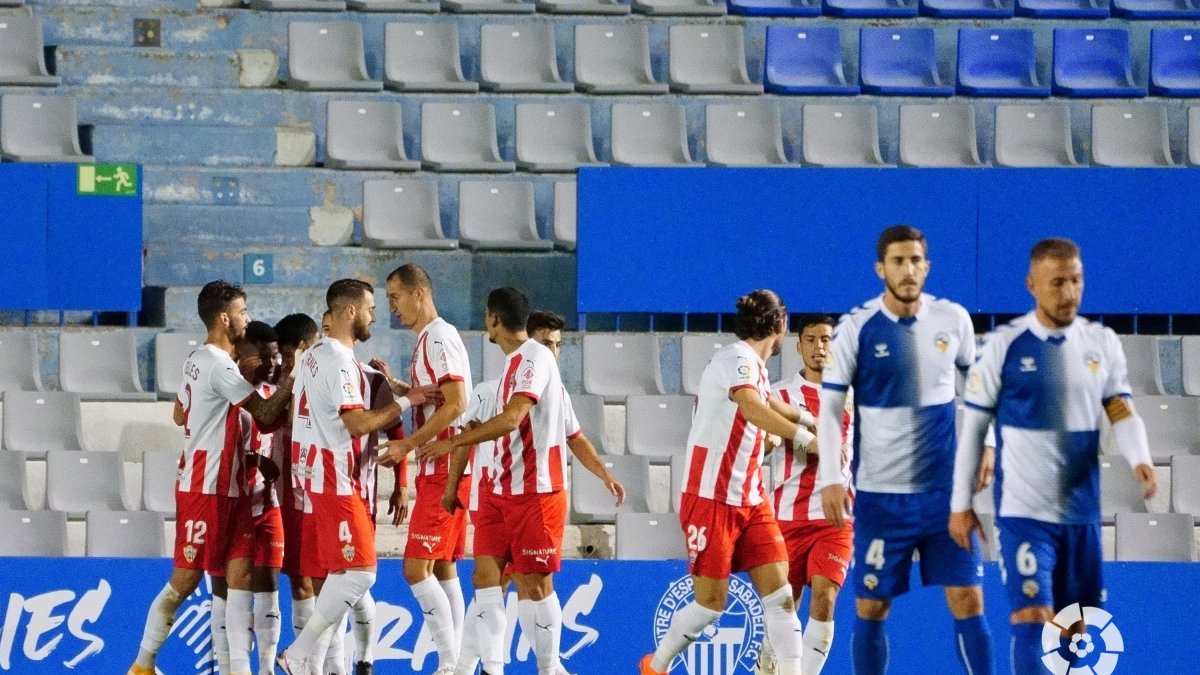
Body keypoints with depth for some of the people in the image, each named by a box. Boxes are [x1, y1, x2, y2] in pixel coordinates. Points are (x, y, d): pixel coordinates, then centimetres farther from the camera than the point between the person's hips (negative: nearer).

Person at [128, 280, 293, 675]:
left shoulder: (198, 361, 14)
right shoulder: (220, 366, -17)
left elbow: (179, 416, 27)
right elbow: (266, 415, -19)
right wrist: (292, 381, -10)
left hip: (226, 490, 9)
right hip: (205, 490, -9)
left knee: (241, 574, 0)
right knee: (186, 579, -2)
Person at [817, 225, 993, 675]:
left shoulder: (953, 320, 2)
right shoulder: (857, 328, -5)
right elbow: (829, 408, -4)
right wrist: (830, 479, -13)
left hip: (945, 488, 2)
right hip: (880, 492, -2)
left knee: (967, 599, -3)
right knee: (871, 608, 2)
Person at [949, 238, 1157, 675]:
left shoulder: (1102, 343, 3)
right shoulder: (1005, 346, -6)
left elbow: (1123, 413, 1)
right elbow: (973, 427, 0)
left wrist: (1140, 461, -20)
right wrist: (961, 504, -1)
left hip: (1081, 512, 4)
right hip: (1023, 512, -4)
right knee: (1032, 621, -14)